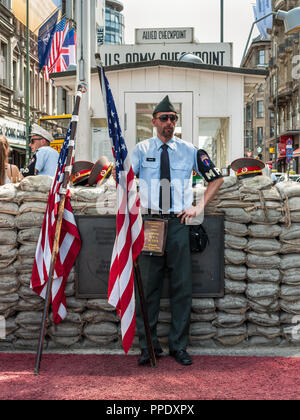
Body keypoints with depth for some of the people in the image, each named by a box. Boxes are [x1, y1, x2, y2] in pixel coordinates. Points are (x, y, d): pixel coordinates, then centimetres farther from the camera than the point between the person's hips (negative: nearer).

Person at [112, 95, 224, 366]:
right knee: (148, 285, 1)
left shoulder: (190, 151, 10)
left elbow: (217, 178, 15)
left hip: (179, 222, 1)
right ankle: (148, 346, 11)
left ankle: (179, 346, 13)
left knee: (182, 285, 2)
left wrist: (200, 206, 5)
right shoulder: (142, 150, 8)